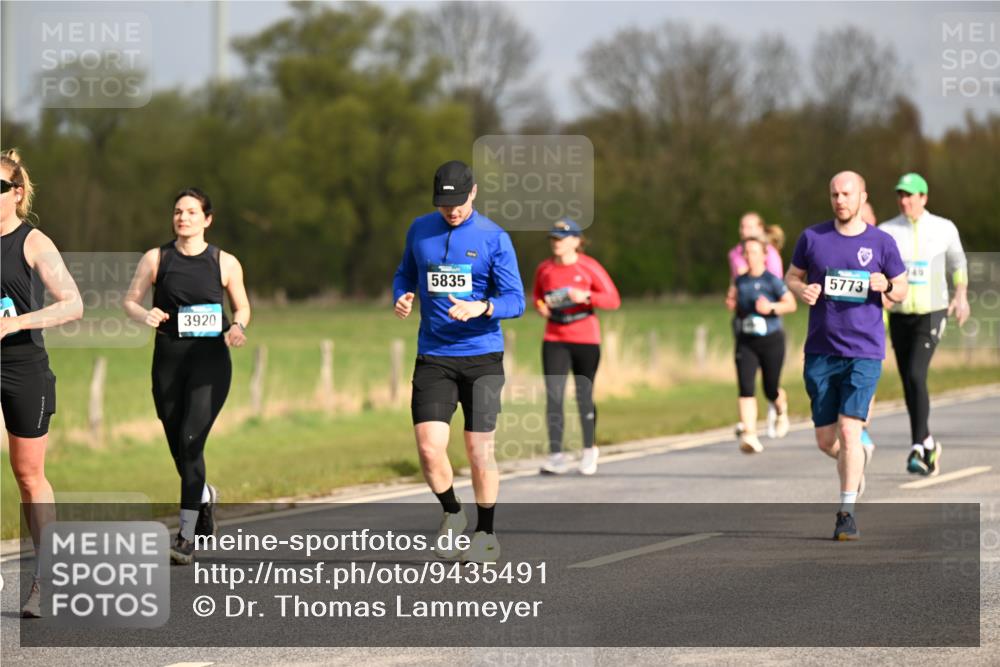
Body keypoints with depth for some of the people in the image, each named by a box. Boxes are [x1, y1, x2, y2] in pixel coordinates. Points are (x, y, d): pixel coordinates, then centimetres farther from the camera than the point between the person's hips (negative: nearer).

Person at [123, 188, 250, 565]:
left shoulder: (225, 263, 3)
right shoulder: (156, 259, 5)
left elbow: (242, 307, 13)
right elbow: (130, 301, 7)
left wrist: (237, 327, -8)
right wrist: (144, 315, -15)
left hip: (210, 360, -3)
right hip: (168, 360, 3)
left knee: (190, 442, -16)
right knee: (178, 446, 8)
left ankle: (186, 537, -15)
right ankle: (204, 496, 42)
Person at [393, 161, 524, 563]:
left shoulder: (494, 238, -4)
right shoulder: (420, 230, 6)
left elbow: (516, 301, -6)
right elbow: (405, 273, 22)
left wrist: (482, 308, -26)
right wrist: (401, 297, -1)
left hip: (482, 357, -2)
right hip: (433, 359, 2)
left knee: (479, 449, -1)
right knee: (429, 447, -11)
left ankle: (486, 534, 17)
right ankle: (452, 515, 16)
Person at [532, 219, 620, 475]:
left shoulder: (589, 267, -5)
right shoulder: (544, 269, 6)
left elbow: (614, 299, -6)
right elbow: (537, 296, 22)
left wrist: (586, 297, -21)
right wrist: (540, 306, -1)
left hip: (585, 340, -2)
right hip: (554, 340, 2)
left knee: (584, 396, 5)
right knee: (553, 396, -10)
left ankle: (589, 450, 25)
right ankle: (556, 456, -10)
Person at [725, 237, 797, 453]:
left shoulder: (772, 281, -7)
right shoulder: (740, 281, 7)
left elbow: (791, 304, -6)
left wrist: (771, 307, -20)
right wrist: (732, 304, 3)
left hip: (771, 340, -3)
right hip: (745, 342, 3)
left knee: (771, 390, 5)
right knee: (745, 387, -13)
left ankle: (781, 410, 42)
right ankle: (749, 434, -19)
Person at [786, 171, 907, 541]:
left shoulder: (881, 242, 0)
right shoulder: (812, 237, 3)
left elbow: (901, 290, 9)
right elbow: (792, 277, 14)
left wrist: (886, 286, -14)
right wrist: (802, 290, -9)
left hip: (864, 352, -2)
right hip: (820, 353, 3)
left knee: (849, 430, -15)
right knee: (826, 440, 6)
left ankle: (847, 513, -9)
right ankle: (856, 460, 40)